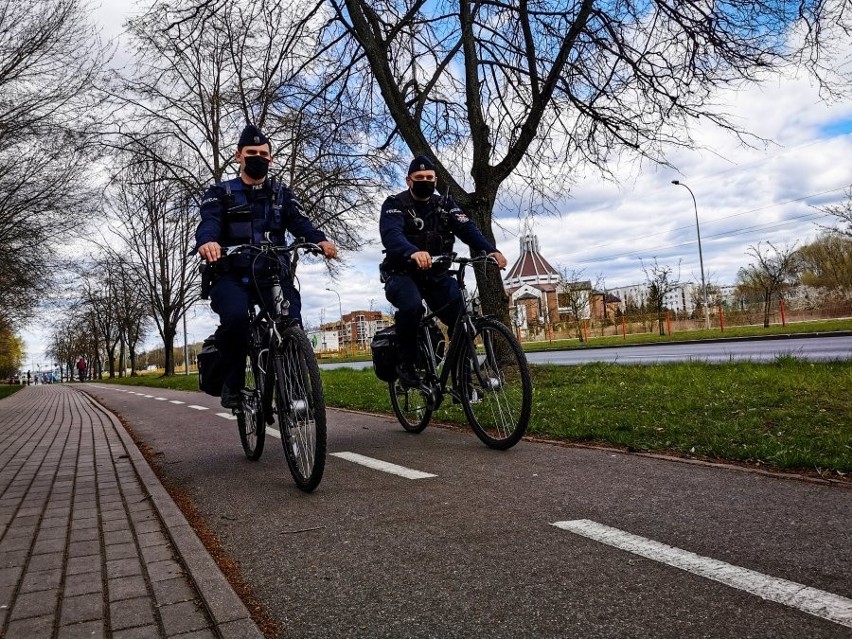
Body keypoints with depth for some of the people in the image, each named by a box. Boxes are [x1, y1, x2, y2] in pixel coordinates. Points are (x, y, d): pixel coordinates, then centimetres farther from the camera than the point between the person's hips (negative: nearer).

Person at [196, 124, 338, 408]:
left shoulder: (282, 193, 18)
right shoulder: (221, 192, 12)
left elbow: (299, 222, -1)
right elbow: (209, 221, -8)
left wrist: (320, 239, -25)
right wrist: (206, 241, -34)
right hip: (233, 276, -1)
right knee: (235, 316, -32)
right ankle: (232, 385, -11)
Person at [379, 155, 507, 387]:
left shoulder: (445, 205, 6)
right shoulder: (395, 204, -6)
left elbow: (467, 229, -11)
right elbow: (391, 235, -27)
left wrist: (491, 250, -31)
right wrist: (413, 252, -49)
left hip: (436, 275, 4)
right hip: (402, 274, -3)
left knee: (460, 313, -19)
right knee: (411, 305, -35)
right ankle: (405, 363, -14)